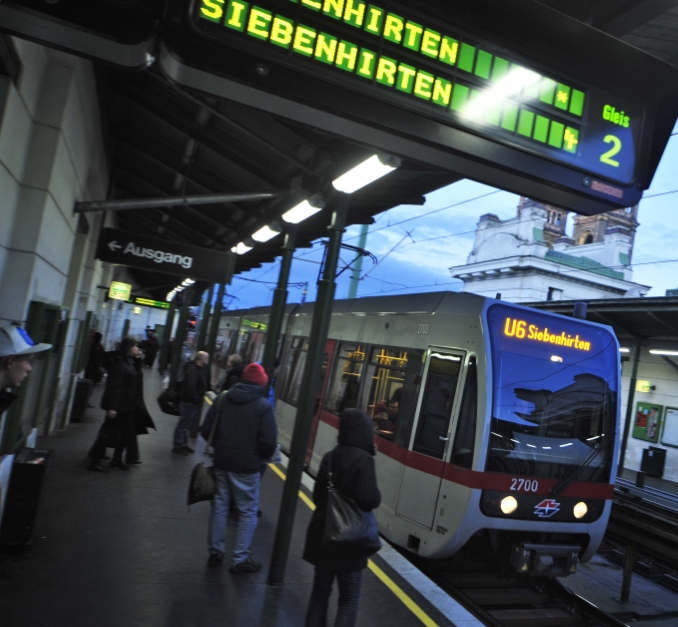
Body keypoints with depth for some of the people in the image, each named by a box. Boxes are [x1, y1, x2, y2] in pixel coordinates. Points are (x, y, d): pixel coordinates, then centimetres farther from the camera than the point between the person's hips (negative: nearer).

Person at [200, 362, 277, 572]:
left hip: (221, 461, 5)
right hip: (247, 466, -5)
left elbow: (206, 430, 4)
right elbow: (269, 441, -17)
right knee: (248, 511, 8)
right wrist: (262, 457, 4)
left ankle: (215, 551, 28)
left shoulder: (223, 398, 2)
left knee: (219, 505, 17)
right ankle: (240, 559, 12)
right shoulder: (263, 405, -13)